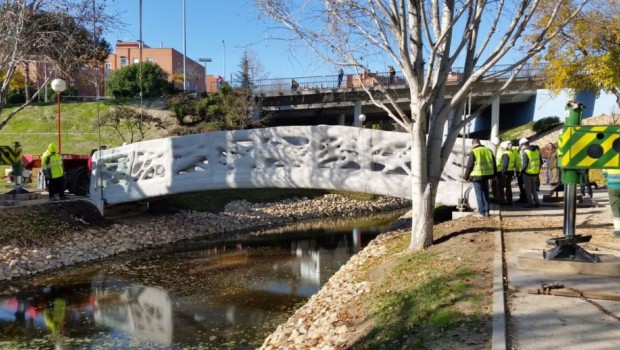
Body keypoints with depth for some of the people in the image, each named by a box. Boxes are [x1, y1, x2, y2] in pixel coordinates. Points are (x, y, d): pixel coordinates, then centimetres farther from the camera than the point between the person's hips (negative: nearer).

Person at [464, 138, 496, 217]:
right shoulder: (489, 150, 8)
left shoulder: (473, 152, -10)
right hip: (487, 175, 5)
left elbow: (469, 166, -10)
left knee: (479, 194, 2)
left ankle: (482, 211, 3)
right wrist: (493, 175, 22)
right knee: (485, 193, 15)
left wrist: (466, 177, -1)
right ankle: (486, 211, 16)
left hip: (477, 176, -5)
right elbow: (494, 164, 14)